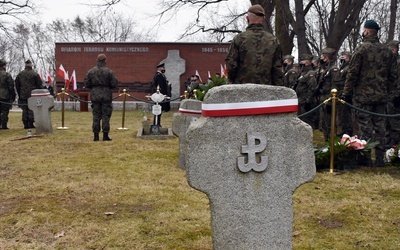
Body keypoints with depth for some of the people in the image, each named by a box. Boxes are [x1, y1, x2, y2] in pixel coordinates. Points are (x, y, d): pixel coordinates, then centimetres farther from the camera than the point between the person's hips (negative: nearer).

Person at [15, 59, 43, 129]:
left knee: (25, 110, 8)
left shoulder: (19, 74, 8)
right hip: (32, 96, -3)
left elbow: (17, 85, 11)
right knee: (31, 110, 0)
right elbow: (39, 85, -4)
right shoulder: (35, 74, -4)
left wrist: (19, 95, 16)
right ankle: (31, 124, -2)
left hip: (23, 96, 3)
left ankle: (25, 124, 7)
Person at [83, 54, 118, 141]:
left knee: (96, 116, 8)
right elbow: (114, 84, -8)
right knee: (106, 116, 3)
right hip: (106, 95, -3)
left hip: (95, 95, 3)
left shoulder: (91, 71, 1)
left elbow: (86, 84, 2)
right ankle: (105, 135, 3)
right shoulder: (109, 71, -7)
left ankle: (96, 136, 8)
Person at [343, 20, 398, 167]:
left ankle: (366, 159, 2)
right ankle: (380, 159, 14)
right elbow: (393, 74, 9)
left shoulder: (361, 49, -9)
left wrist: (346, 93, -5)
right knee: (380, 127, 9)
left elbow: (352, 73, -11)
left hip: (363, 95, -5)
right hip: (381, 96, 5)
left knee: (365, 127, 0)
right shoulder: (386, 51, 7)